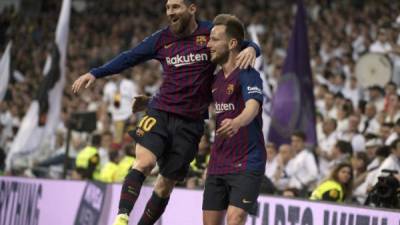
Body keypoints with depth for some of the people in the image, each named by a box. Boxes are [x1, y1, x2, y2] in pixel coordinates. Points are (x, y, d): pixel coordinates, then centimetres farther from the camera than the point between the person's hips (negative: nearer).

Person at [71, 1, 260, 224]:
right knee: (144, 162, -24)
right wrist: (94, 74, 10)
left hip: (191, 123, 0)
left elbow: (247, 45, 6)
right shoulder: (163, 39, 6)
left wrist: (251, 49, -18)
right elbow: (129, 58, 13)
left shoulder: (210, 33, 0)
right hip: (160, 113, 1)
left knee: (166, 185, 4)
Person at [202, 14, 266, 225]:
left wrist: (236, 123, -55)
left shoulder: (248, 75, -13)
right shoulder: (216, 79, 11)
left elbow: (252, 108, -32)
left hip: (247, 163, -8)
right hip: (217, 163, 8)